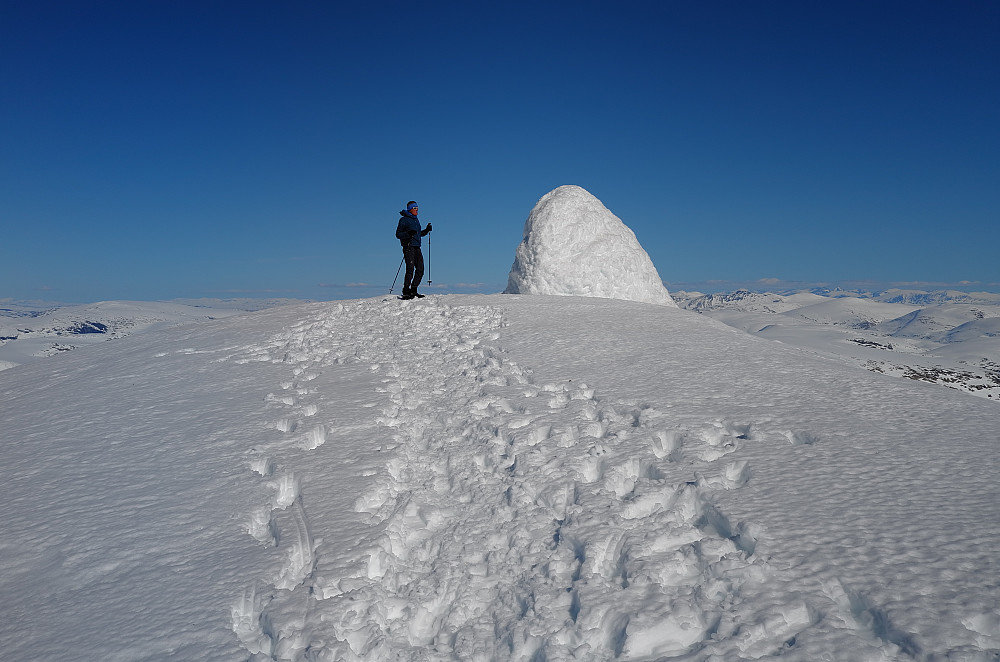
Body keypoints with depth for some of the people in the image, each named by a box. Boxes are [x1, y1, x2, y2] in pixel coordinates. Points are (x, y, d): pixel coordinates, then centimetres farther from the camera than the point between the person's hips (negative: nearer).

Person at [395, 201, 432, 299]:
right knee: (410, 269, -14)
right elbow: (398, 234, -6)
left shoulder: (416, 220, 20)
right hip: (408, 246, -8)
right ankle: (406, 292, -10)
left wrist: (426, 230, 11)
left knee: (420, 270, 2)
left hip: (417, 247, 8)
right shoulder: (404, 220, -3)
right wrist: (408, 233, -23)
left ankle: (413, 290, 9)